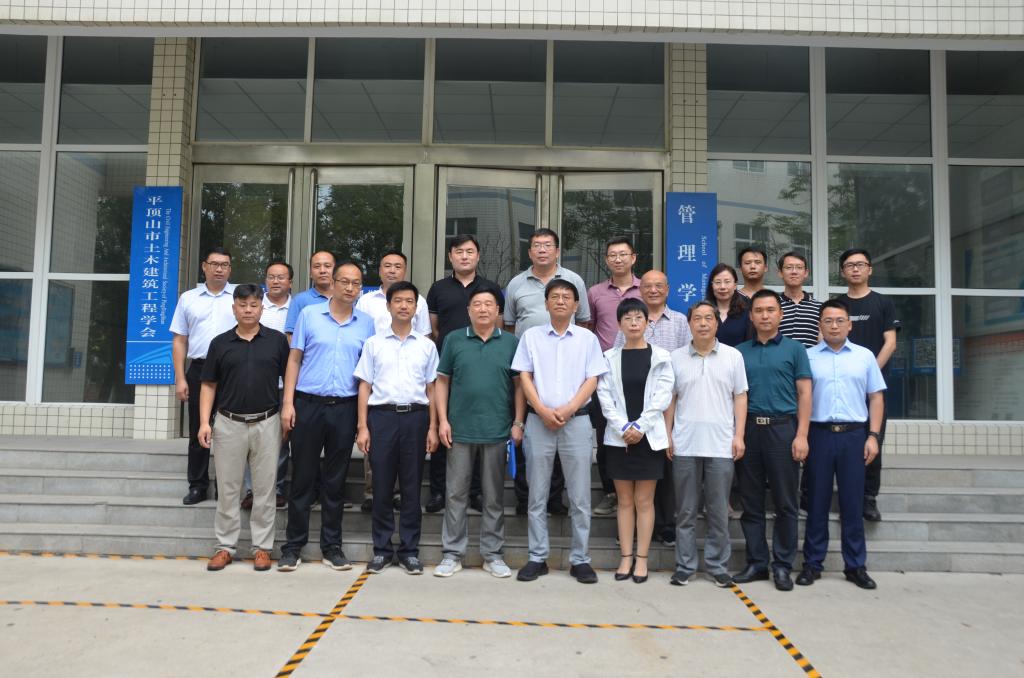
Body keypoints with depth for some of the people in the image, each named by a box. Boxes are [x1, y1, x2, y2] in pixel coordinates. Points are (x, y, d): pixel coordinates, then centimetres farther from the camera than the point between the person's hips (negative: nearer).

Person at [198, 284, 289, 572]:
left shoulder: (277, 340, 2)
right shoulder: (220, 343, 5)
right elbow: (209, 385, 6)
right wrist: (204, 422, -3)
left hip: (267, 423, -1)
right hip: (229, 424, 1)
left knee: (264, 488, 5)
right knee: (227, 489, 7)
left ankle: (262, 547, 16)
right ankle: (225, 547, 18)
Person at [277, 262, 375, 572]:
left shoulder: (367, 323, 7)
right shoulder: (309, 314, 3)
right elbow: (294, 360, 5)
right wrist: (287, 403, -3)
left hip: (345, 408, 1)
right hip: (308, 405, -1)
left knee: (335, 480, 9)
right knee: (302, 477, 5)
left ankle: (332, 546, 19)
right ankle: (293, 546, 16)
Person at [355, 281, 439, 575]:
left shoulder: (426, 345, 9)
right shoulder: (373, 343, 7)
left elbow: (432, 389, 9)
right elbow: (365, 387, 6)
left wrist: (433, 428, 3)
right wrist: (362, 427, -1)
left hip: (415, 417, 0)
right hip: (382, 415, 0)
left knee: (411, 487, 5)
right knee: (382, 486, 4)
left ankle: (410, 550, 15)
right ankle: (382, 549, 16)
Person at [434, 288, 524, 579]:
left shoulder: (511, 342, 5)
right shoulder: (454, 340, 5)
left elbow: (519, 385, 6)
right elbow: (442, 380, 6)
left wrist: (518, 423, -2)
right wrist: (443, 420, -2)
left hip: (497, 431, 0)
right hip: (460, 430, 0)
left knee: (494, 497, 9)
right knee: (456, 493, 6)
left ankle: (493, 554, 20)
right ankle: (452, 553, 17)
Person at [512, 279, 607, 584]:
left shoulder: (587, 338, 6)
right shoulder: (531, 336, 7)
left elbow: (592, 380, 1)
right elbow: (524, 377, 2)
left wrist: (567, 410, -12)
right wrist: (544, 411, -10)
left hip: (576, 420, 0)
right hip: (539, 420, 0)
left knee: (580, 496, 3)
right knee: (537, 495, 6)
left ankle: (580, 559, 13)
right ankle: (537, 558, 15)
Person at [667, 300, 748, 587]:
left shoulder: (733, 356, 4)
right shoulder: (676, 357, 6)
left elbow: (740, 397, 5)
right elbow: (670, 399, 9)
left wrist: (739, 435, -2)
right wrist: (667, 435, 3)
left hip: (721, 446, 0)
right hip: (684, 445, 1)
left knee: (719, 512, 7)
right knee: (686, 512, 8)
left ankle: (717, 566, 19)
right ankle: (684, 566, 17)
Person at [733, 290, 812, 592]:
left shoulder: (794, 349, 6)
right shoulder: (739, 352, 11)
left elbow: (804, 394, 2)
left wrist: (801, 435, -8)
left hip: (782, 429, -2)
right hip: (748, 429, 2)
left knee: (785, 503, 2)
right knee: (751, 502, 7)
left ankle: (783, 566, 12)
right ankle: (756, 562, 17)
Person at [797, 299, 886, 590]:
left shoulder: (865, 356, 9)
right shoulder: (808, 357, 5)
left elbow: (876, 397, 9)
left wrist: (873, 436, 0)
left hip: (854, 435, 1)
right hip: (819, 434, -1)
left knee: (853, 503, 6)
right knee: (817, 503, 5)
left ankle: (856, 566, 16)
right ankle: (812, 564, 13)